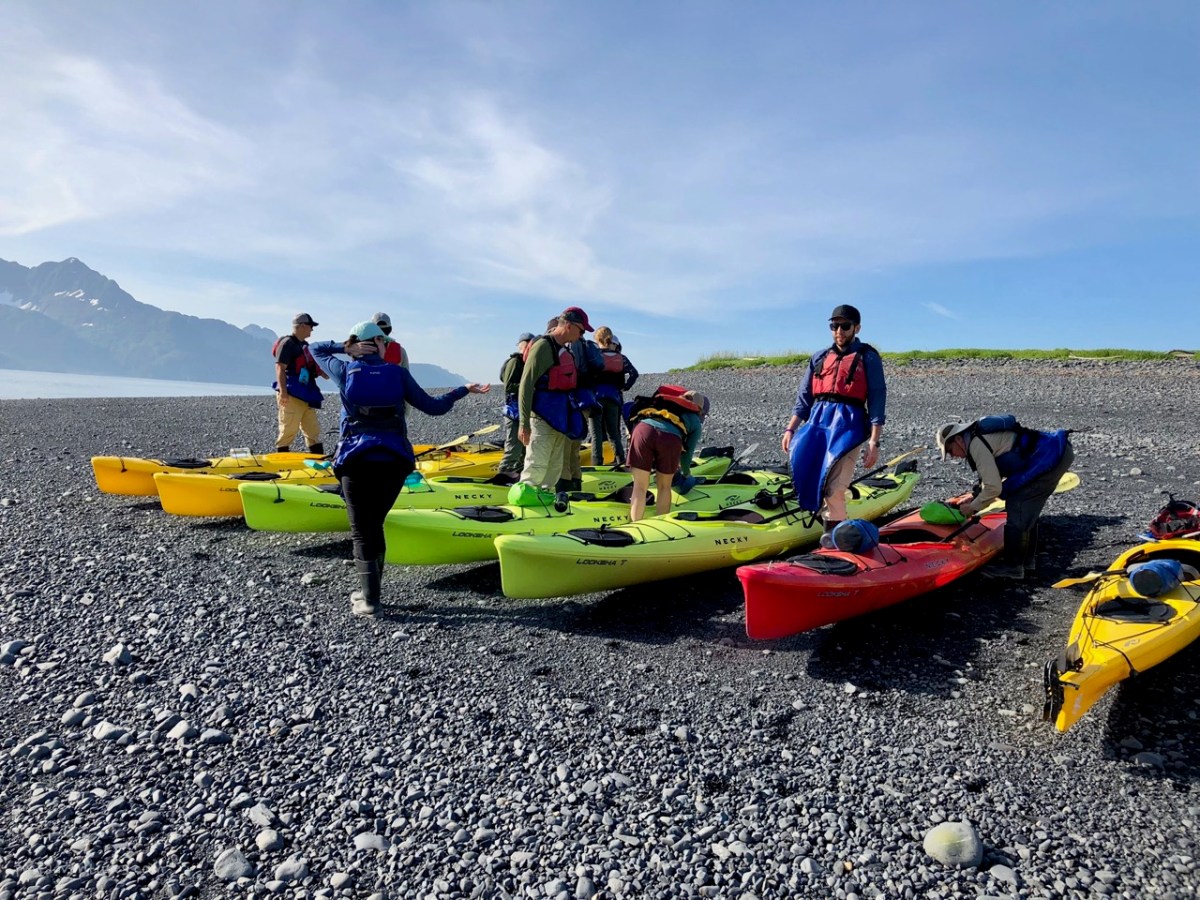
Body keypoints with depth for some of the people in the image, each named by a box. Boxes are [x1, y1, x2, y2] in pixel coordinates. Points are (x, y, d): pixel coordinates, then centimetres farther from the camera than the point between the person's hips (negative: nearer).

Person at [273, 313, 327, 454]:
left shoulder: (305, 345, 19)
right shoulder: (287, 343, -10)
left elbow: (312, 367, 29)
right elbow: (280, 368, -17)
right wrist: (283, 391, -25)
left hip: (305, 396, 10)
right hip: (291, 395, -10)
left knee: (313, 430, 10)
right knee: (288, 430, -7)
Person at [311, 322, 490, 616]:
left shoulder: (345, 371, 5)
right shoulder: (397, 373, 4)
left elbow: (317, 349, 25)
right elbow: (433, 407, 6)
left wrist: (346, 347, 7)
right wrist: (464, 390, 18)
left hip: (356, 460, -1)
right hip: (394, 461, 2)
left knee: (362, 530, 5)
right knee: (374, 524, 18)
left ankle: (369, 600, -1)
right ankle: (371, 590, 25)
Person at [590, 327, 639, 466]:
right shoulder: (621, 358, 8)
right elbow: (634, 373, -1)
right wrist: (625, 387, 8)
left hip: (596, 396, -3)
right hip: (614, 397, 3)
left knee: (596, 432, -1)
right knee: (613, 430, 12)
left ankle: (597, 462, -5)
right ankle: (620, 459, 6)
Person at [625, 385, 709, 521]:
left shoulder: (664, 401, 40)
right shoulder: (695, 421, 30)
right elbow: (687, 453, 29)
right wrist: (686, 474, 50)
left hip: (643, 428, 2)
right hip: (670, 436, -2)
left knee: (640, 486, 11)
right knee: (664, 486, 19)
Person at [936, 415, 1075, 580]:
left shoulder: (977, 445, -16)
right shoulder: (981, 435, 16)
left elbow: (994, 487, -16)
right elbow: (993, 477, 23)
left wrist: (972, 508, -3)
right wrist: (974, 497, 15)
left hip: (1049, 458, -10)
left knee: (1016, 507, -6)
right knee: (1027, 509, 19)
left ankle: (1013, 566, 1)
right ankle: (1027, 559, 29)